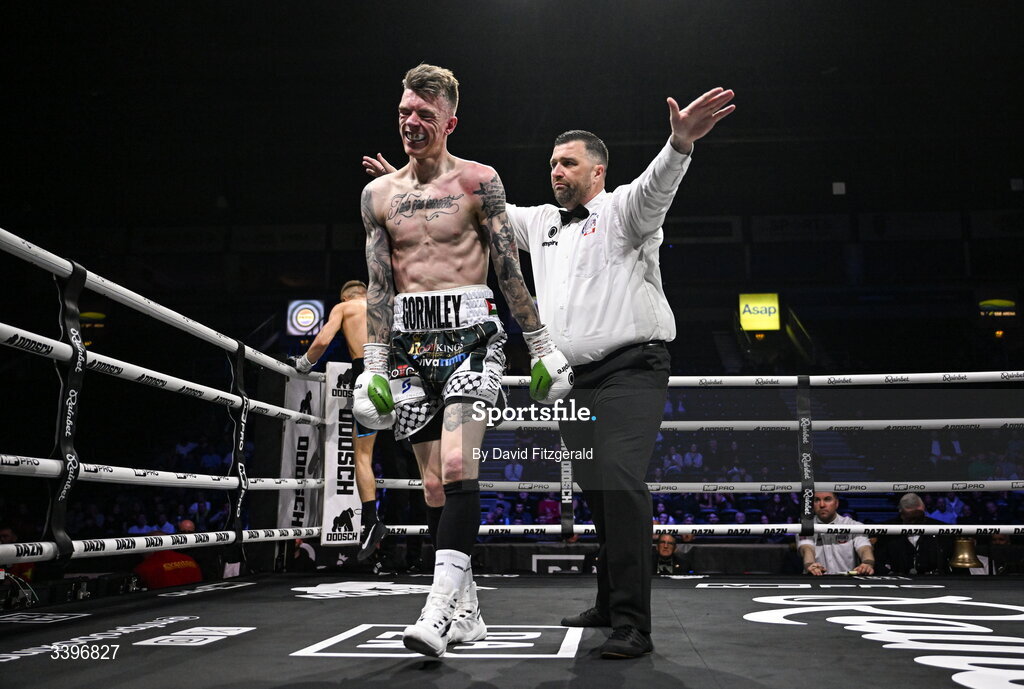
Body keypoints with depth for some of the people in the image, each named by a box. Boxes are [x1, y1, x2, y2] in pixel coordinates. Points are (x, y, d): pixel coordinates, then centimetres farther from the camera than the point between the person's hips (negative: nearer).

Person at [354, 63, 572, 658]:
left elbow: (510, 270, 1)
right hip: (411, 341, 4)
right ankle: (467, 613, 17)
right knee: (434, 485, 6)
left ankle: (440, 607, -18)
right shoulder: (378, 193, 11)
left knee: (456, 466, -21)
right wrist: (374, 365, 4)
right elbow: (379, 287, 9)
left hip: (470, 334, -4)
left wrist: (543, 346, -1)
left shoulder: (478, 181, 1)